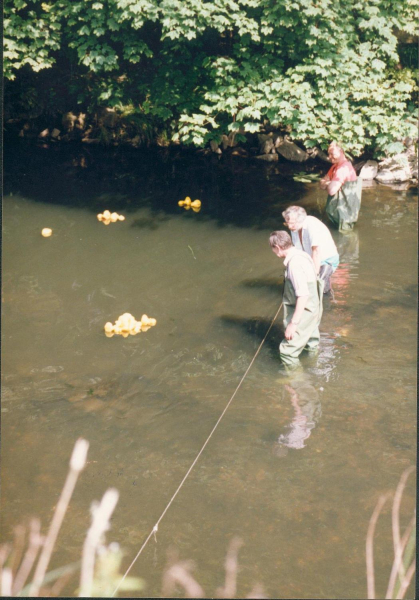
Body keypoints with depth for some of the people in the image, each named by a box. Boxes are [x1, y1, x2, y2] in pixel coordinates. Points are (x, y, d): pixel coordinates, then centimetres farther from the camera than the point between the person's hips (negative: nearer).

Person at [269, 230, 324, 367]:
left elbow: (303, 295, -30)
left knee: (287, 351, -5)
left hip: (303, 311, -10)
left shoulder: (295, 263, -26)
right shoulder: (300, 255, 4)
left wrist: (293, 323, -29)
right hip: (312, 309, 10)